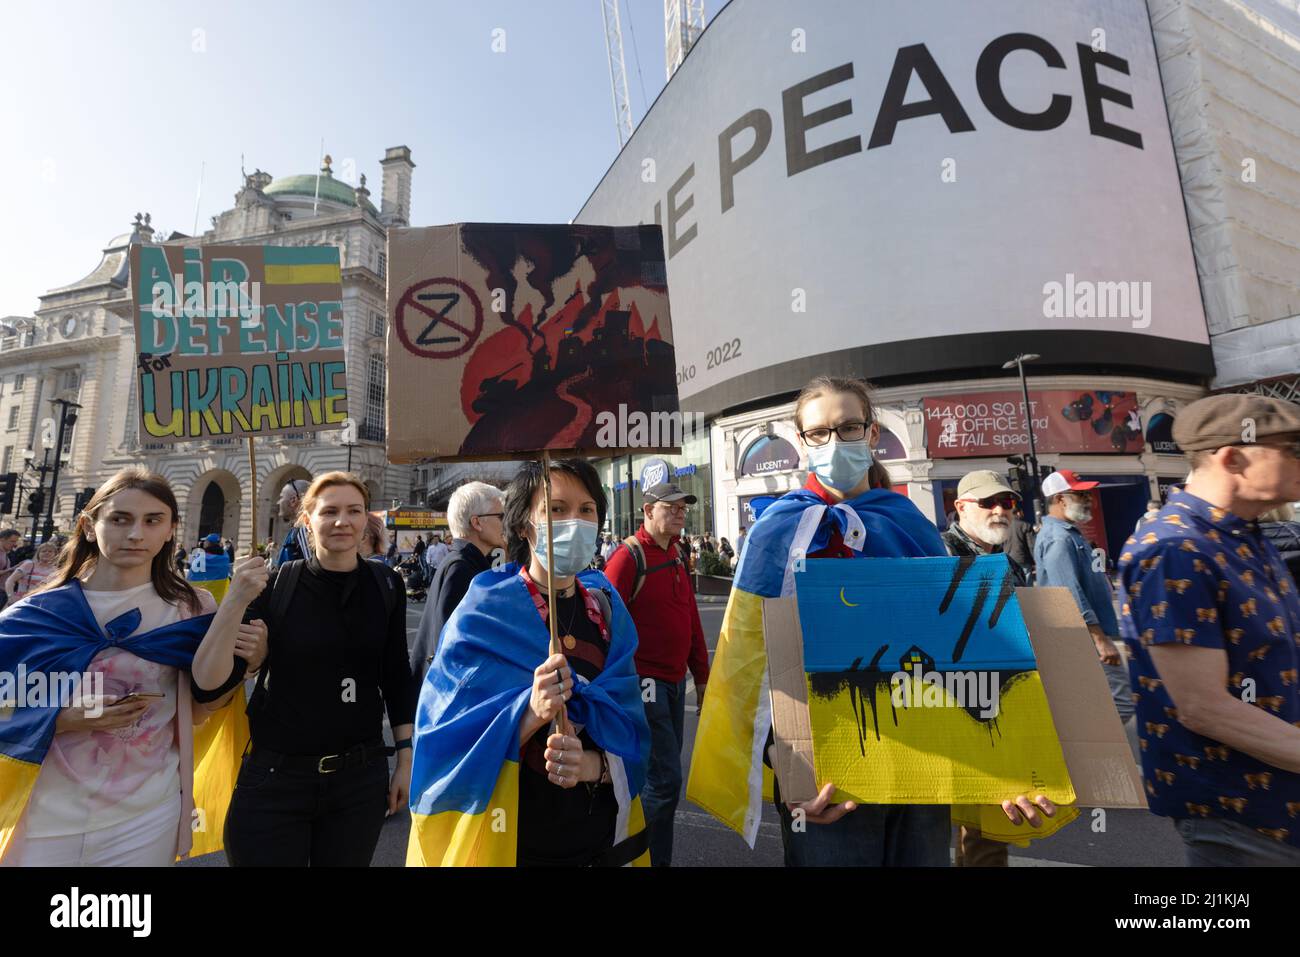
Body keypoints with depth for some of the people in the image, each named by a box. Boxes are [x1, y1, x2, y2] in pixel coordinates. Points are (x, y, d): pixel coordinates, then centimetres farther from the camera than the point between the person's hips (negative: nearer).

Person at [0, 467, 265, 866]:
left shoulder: (190, 609, -6)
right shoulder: (34, 615, -6)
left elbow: (195, 710, 0)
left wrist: (241, 663, -15)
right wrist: (65, 719, -18)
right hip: (46, 818, 0)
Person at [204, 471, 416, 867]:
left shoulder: (387, 586, -4)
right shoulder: (274, 586, -9)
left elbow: (397, 677, 3)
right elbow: (208, 680, -15)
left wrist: (407, 757, 4)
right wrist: (235, 601, -27)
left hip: (361, 777, 2)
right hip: (275, 777, -2)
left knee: (347, 860, 18)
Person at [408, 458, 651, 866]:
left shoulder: (606, 608, -5)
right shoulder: (482, 614, -15)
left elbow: (627, 728, -5)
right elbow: (452, 745, -17)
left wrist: (593, 764, -24)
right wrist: (531, 711, -32)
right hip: (509, 836, -3)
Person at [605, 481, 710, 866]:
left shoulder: (676, 555, 11)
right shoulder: (628, 557, -13)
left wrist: (701, 676, 17)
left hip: (674, 682, 8)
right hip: (644, 683, -8)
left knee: (663, 774, 16)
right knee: (664, 779, -5)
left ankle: (651, 851, 34)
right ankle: (654, 858, 16)